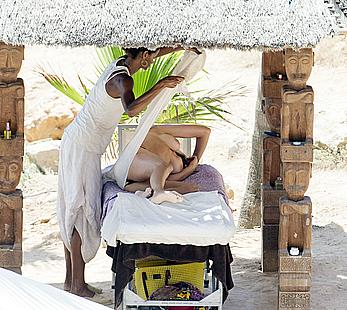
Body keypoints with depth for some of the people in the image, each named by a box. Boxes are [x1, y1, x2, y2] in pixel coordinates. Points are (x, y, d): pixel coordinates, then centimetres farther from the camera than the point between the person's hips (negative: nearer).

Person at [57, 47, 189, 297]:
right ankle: (78, 284, -1)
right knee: (83, 211, -5)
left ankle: (71, 279, 19)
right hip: (84, 148, -10)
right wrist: (160, 85, -42)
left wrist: (176, 48, 22)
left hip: (75, 141, 10)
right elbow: (131, 109, -43)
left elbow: (154, 54, 28)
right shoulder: (123, 80, -21)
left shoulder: (119, 64, 7)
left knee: (71, 212, 12)